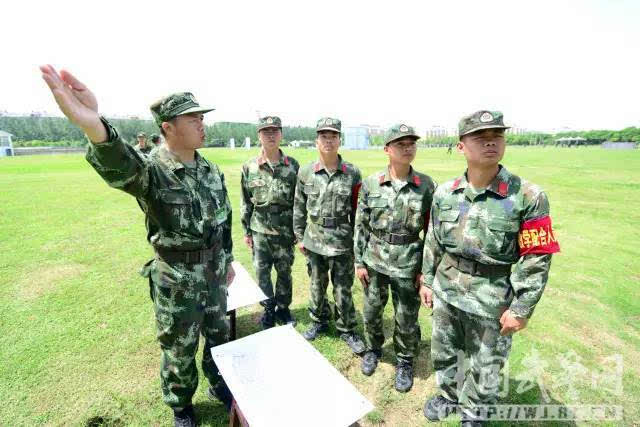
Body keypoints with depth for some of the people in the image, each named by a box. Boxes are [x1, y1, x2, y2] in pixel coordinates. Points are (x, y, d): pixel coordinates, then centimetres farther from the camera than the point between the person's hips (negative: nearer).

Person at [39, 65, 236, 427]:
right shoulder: (151, 170, -19)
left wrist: (228, 260, 13)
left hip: (213, 272, 6)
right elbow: (120, 166, -44)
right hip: (176, 279, -5)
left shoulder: (211, 170, 1)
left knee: (220, 335, 23)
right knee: (179, 348, 16)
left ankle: (219, 383, 50)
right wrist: (94, 127, -65)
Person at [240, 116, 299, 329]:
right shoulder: (249, 167, -2)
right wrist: (246, 231, 3)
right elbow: (245, 202, 3)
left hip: (285, 230, 0)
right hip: (260, 231, 1)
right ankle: (268, 310, 31)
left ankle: (283, 308, 34)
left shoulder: (293, 165, -4)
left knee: (284, 272, 13)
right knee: (262, 272, 11)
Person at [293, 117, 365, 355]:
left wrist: (358, 240, 0)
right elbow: (299, 207, 5)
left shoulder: (352, 174, -5)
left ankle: (347, 330, 31)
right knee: (317, 286, 18)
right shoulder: (305, 172, -1)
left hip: (342, 242, -2)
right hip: (314, 240, 2)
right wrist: (299, 237, 6)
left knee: (343, 290, 9)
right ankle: (319, 322, 42)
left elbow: (357, 210, -1)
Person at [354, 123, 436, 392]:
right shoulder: (370, 184, -5)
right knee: (371, 311, 18)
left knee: (407, 319, 13)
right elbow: (361, 225, 0)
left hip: (408, 263, -1)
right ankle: (373, 349, 46)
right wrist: (359, 262, 0)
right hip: (374, 260, 1)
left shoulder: (427, 185, -7)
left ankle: (405, 361, 40)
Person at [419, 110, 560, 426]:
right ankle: (449, 395, 52)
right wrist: (427, 280, 9)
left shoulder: (528, 197, -15)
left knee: (485, 367, 18)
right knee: (443, 352, 23)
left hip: (492, 303, -3)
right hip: (445, 293, 4)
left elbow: (536, 258, -12)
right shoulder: (444, 193, -4)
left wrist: (522, 309, -11)